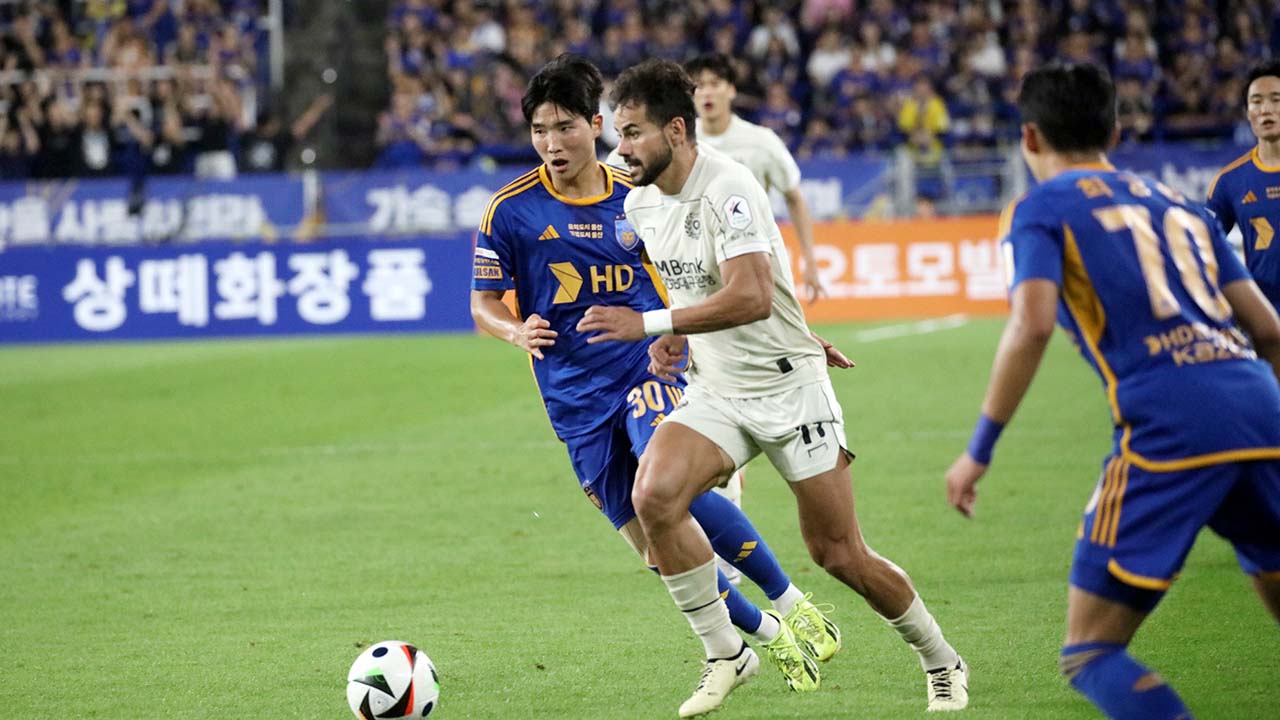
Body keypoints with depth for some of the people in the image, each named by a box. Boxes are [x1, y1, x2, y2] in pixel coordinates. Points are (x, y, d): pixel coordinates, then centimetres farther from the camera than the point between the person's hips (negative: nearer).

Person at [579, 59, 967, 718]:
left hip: (789, 386, -6)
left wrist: (651, 324, -34)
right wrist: (675, 338, 4)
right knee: (653, 496, -21)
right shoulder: (639, 204, 3)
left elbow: (751, 298, -32)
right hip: (715, 393, 6)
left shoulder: (728, 188, -21)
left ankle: (942, 664, 22)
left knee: (839, 555, -2)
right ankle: (723, 655, -7)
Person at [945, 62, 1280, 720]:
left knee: (1091, 651, 1)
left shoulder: (1042, 209, 10)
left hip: (1166, 425, -6)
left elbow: (1032, 326, -7)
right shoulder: (1176, 203, 27)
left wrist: (979, 451, -3)